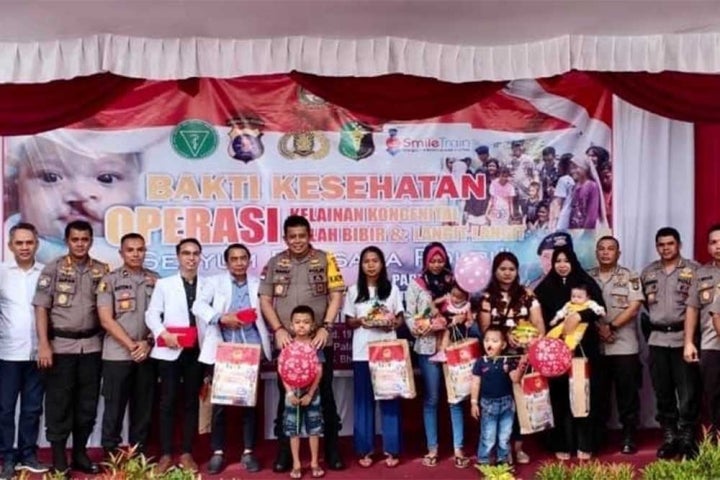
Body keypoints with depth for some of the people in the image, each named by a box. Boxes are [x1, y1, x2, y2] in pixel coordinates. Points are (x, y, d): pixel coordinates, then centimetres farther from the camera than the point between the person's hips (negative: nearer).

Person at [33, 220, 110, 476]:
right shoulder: (53, 269, -2)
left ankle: (80, 453, 22)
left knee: (87, 402, 9)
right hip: (61, 345, -3)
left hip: (91, 345, 3)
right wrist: (43, 344, -12)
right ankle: (58, 458, 13)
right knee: (59, 403, 3)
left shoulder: (102, 270, 5)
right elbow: (41, 308, -5)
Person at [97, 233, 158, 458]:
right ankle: (110, 455, 14)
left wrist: (148, 343, -7)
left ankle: (138, 454, 19)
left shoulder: (155, 280, 8)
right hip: (117, 355, -3)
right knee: (114, 408, 3)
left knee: (143, 407, 8)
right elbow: (106, 320, -7)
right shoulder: (110, 281, -1)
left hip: (148, 354, 3)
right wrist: (131, 345, -11)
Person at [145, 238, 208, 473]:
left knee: (192, 401, 7)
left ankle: (187, 453, 16)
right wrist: (163, 334, -17)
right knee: (168, 401, 0)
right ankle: (165, 454, 8)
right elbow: (151, 314, 0)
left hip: (197, 351, 2)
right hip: (170, 351, -2)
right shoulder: (164, 284, 7)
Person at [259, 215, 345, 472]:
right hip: (286, 341, 1)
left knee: (324, 393, 6)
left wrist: (325, 327, -11)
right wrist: (278, 330, -7)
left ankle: (332, 449, 18)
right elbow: (265, 300, 5)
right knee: (286, 394, 8)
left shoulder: (325, 260, 1)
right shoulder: (275, 263, 6)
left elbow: (336, 296, -2)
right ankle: (284, 451, 18)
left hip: (319, 341, -1)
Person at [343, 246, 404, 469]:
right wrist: (360, 321, -14)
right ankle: (365, 450, 10)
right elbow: (349, 322, 7)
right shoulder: (354, 291, 5)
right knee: (363, 400, 3)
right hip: (362, 353, 0)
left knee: (389, 398, 1)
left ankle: (391, 450, 9)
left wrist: (392, 323, -14)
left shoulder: (392, 289, 6)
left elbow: (400, 319, 8)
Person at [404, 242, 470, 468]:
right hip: (428, 348, -1)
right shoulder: (416, 285, 3)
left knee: (456, 398, 3)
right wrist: (418, 329, -21)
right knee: (430, 399, 7)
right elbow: (409, 316, -2)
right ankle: (432, 448, 16)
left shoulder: (454, 282, 8)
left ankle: (458, 449, 9)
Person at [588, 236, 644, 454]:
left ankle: (629, 437, 11)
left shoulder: (629, 277, 2)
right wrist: (598, 328, -10)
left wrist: (611, 326, -14)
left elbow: (634, 307, -7)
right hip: (595, 345, 2)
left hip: (624, 346, -2)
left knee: (627, 393, 2)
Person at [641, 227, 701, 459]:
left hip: (683, 338, -3)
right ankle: (669, 437, 17)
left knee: (688, 391, -2)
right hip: (657, 339, 4)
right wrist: (655, 317, 6)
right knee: (663, 392, 8)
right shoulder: (648, 272, 12)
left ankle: (687, 438, 8)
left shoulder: (693, 269, 0)